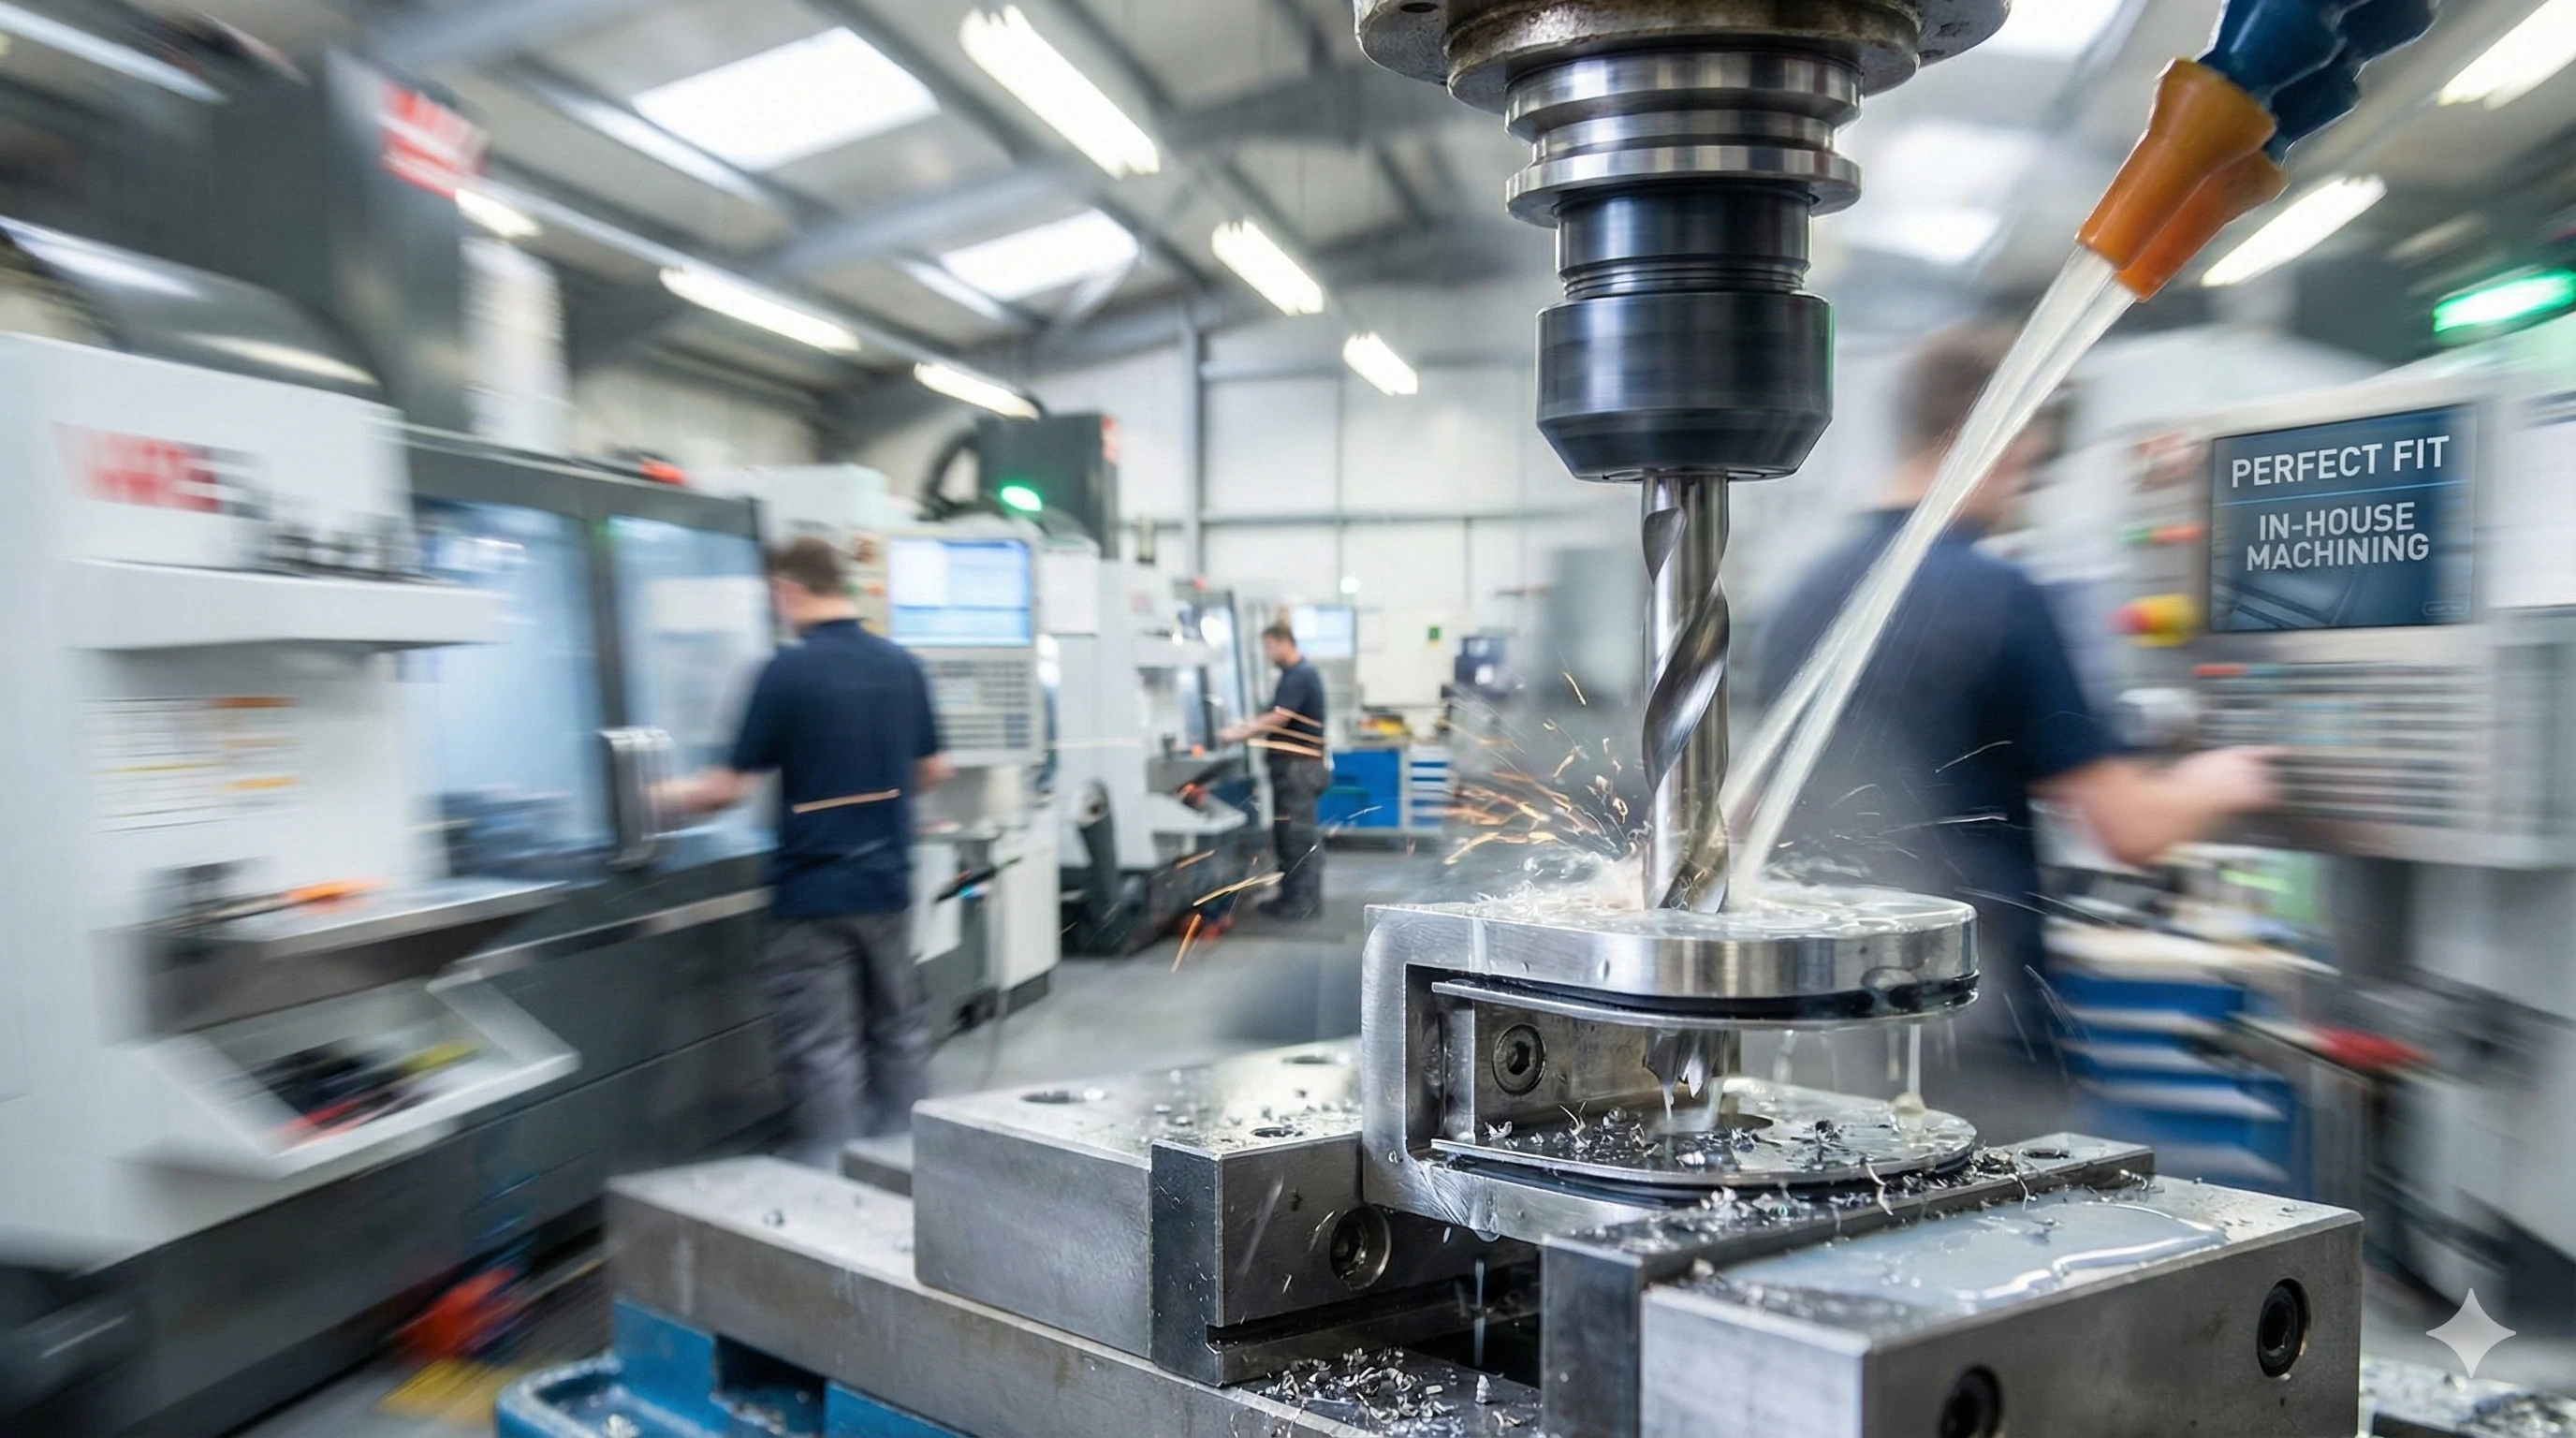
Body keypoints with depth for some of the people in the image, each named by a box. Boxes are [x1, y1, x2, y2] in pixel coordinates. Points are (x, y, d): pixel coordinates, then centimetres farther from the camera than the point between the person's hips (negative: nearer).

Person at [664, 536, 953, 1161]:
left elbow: (730, 787, -13)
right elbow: (933, 770, 10)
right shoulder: (902, 666, 2)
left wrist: (666, 797, 4)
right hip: (887, 884, 6)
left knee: (822, 1049, 2)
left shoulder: (788, 670, -15)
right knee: (899, 1029, 17)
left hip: (814, 894, -6)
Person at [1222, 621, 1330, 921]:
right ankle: (1293, 897, 19)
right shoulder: (1295, 675, 16)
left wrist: (1240, 734, -16)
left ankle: (1303, 903, -1)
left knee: (1299, 834, -5)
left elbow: (1279, 719, -22)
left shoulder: (1300, 676, -15)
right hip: (1292, 764, 10)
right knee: (1286, 833, 13)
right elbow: (1279, 717, 19)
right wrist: (1248, 726, 7)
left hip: (1299, 766, -10)